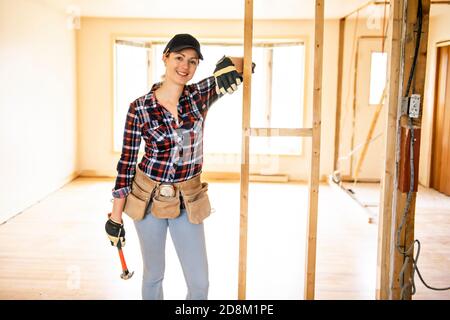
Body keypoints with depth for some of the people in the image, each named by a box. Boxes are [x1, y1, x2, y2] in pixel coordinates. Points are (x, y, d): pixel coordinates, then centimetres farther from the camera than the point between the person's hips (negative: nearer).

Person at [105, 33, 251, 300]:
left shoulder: (200, 95, -5)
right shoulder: (139, 108, -10)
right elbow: (127, 162, -5)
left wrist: (227, 63, -35)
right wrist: (115, 217, -2)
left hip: (187, 201, 2)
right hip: (149, 198, -1)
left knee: (200, 283, 5)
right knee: (154, 274, 15)